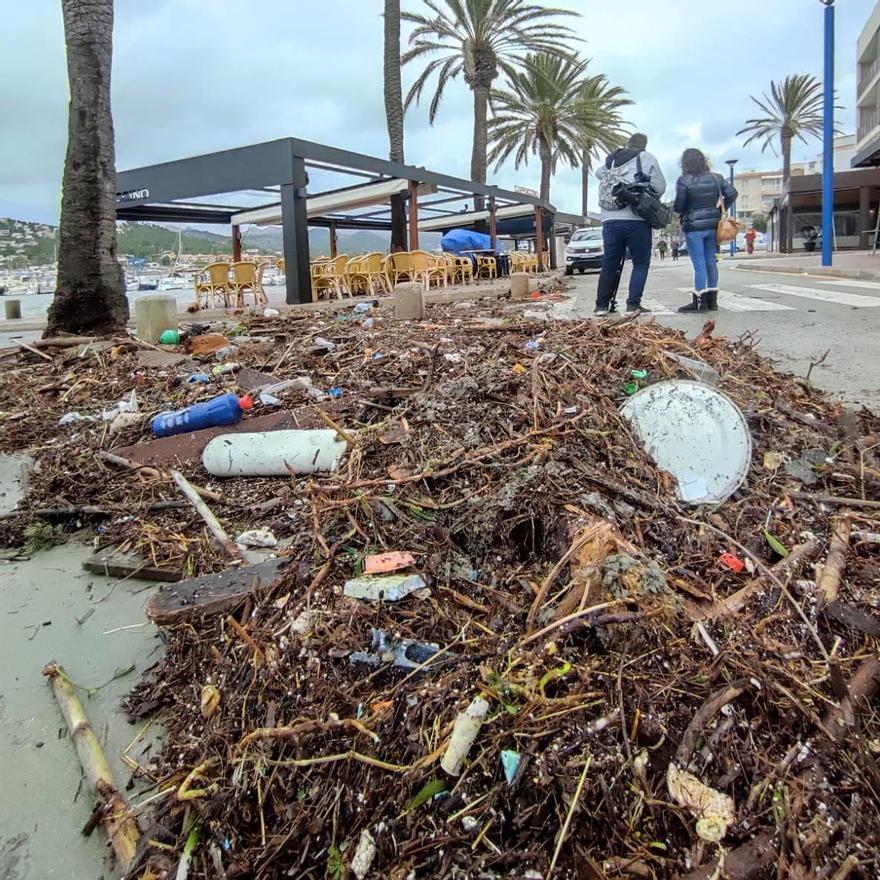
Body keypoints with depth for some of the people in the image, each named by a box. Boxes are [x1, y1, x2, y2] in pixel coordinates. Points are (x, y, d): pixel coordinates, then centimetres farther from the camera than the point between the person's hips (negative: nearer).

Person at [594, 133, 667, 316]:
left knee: (609, 263, 10)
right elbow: (660, 187, 2)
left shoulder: (612, 160, 15)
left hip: (610, 220, 4)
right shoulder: (646, 158, 5)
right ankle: (633, 304, -4)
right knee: (641, 263, 5)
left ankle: (601, 305, 8)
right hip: (636, 220, -4)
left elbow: (598, 172, 33)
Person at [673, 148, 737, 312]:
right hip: (713, 225, 5)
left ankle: (700, 301, -4)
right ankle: (712, 300, 15)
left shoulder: (684, 181, -10)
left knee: (699, 265, -5)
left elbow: (678, 207, -10)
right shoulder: (716, 178, 5)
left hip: (694, 227, -5)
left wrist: (675, 208, 12)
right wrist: (721, 209, 16)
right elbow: (732, 194, 4)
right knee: (711, 262, 11)